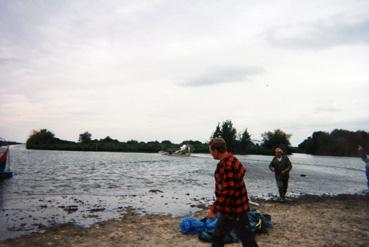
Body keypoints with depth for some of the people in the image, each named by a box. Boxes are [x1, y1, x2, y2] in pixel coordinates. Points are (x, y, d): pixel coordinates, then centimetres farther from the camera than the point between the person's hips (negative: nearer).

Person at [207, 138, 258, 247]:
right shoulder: (230, 160, 4)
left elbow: (228, 192, -30)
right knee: (217, 235, 19)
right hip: (229, 207, 10)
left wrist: (214, 208, -26)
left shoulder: (227, 166, -28)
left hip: (234, 209, -10)